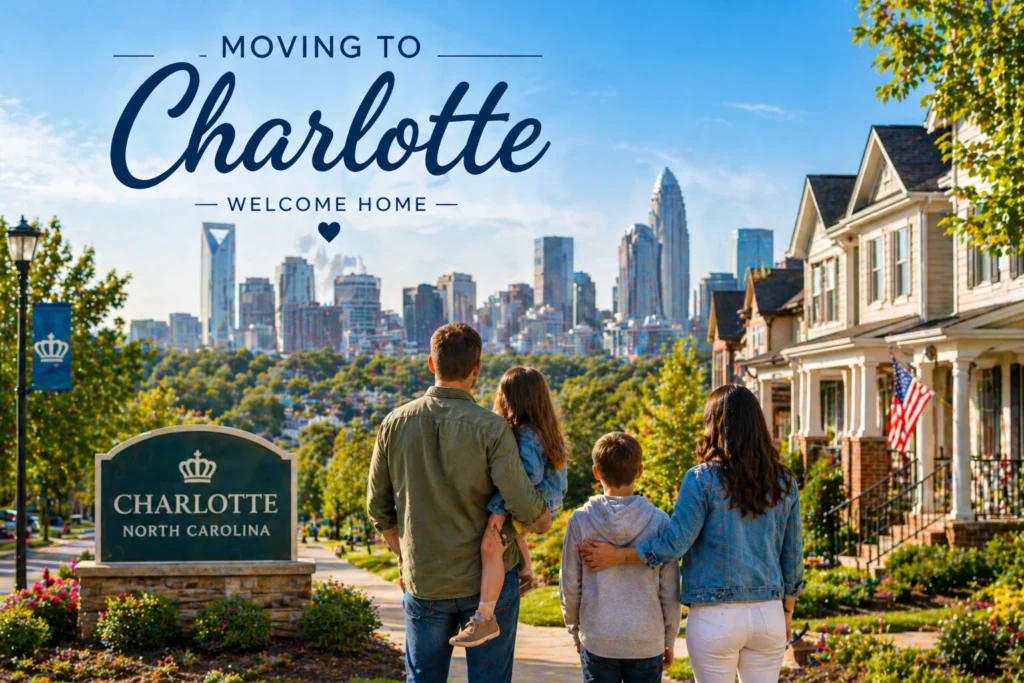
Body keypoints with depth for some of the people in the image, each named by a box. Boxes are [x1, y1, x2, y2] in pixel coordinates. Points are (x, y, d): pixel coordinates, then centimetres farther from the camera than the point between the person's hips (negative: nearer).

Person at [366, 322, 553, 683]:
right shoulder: (491, 428, -14)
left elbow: (378, 507, 4)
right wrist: (543, 521, 5)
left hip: (423, 582, 3)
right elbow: (522, 503, -17)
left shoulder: (396, 423, -3)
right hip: (488, 580, -3)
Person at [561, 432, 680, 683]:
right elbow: (669, 590, -1)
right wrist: (669, 639, 12)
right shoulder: (659, 521, -6)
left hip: (597, 641, 0)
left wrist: (575, 629, 16)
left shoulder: (580, 520, -6)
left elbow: (570, 586, 1)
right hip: (647, 642, 0)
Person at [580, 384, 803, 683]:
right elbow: (793, 555, 8)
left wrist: (616, 555, -1)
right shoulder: (783, 481, 3)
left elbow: (674, 544, -12)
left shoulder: (702, 479, -10)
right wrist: (787, 612, 20)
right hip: (769, 614, 4)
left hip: (716, 616, -3)